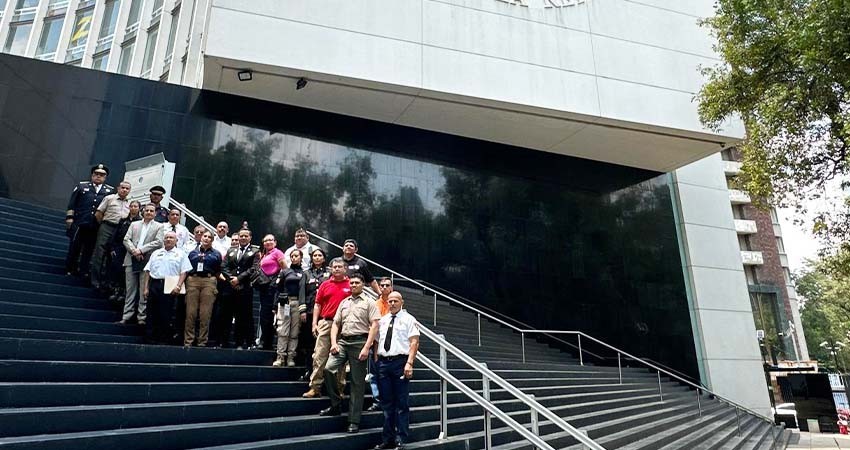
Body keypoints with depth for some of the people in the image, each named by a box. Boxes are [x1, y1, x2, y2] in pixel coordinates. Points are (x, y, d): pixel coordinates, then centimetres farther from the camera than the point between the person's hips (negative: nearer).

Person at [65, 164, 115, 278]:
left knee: (89, 249, 5)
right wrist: (69, 217, 0)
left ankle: (83, 271, 13)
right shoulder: (81, 186, 9)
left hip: (96, 226, 0)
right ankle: (69, 269, 18)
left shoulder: (110, 190, 8)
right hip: (79, 223, 0)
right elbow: (72, 203, 7)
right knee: (74, 247, 5)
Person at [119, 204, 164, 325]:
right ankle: (126, 316, 11)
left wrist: (141, 250, -13)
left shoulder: (159, 226, 7)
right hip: (131, 260, 3)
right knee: (130, 290, 6)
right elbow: (126, 239, 7)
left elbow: (158, 242, -5)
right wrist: (134, 251, -11)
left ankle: (142, 317, 5)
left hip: (147, 261, -3)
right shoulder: (134, 224, 16)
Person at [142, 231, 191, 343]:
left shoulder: (180, 254, 7)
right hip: (154, 285, 3)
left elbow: (184, 272, -1)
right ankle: (153, 339, 14)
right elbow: (147, 271, 14)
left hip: (169, 287, -3)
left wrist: (178, 286, -14)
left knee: (166, 316, -2)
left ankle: (164, 341, 5)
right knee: (154, 314, 6)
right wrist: (146, 288, 5)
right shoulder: (156, 253, 17)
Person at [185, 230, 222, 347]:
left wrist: (213, 277, 3)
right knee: (190, 312, -3)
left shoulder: (216, 254, 16)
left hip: (209, 282, -1)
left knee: (206, 314, -3)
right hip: (193, 280, 1)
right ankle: (188, 341, 2)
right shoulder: (193, 252, 18)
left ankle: (202, 342, 3)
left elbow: (219, 271, 14)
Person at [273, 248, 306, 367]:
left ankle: (291, 357, 6)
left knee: (294, 332, 1)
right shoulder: (285, 272, 13)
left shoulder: (303, 273, 7)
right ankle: (280, 357, 0)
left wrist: (303, 309, -11)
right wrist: (275, 307, 7)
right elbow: (279, 289, 12)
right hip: (284, 303, 1)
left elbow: (304, 290, -2)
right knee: (282, 331, -4)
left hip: (297, 303, -1)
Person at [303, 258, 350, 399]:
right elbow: (317, 304, 10)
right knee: (319, 356, 0)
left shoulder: (350, 285, 2)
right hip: (325, 323, 2)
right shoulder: (325, 285, 9)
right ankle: (315, 387, 5)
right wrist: (314, 323, 3)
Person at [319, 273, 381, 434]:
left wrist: (366, 347, -14)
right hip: (342, 341, 4)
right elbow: (336, 323, 17)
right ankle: (335, 404, 1)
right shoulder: (343, 303, 19)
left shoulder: (369, 303, 4)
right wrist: (333, 342, 0)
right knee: (329, 368, -17)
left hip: (359, 342, -4)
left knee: (357, 382, 0)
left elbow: (374, 325, -5)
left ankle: (354, 420, 7)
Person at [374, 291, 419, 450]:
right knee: (387, 403, 10)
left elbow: (414, 342, -6)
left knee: (401, 403, 0)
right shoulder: (382, 321, 16)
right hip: (383, 362, 5)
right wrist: (376, 362, 7)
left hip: (401, 361, -5)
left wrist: (409, 363, -16)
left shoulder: (408, 319, 1)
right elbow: (377, 341, 17)